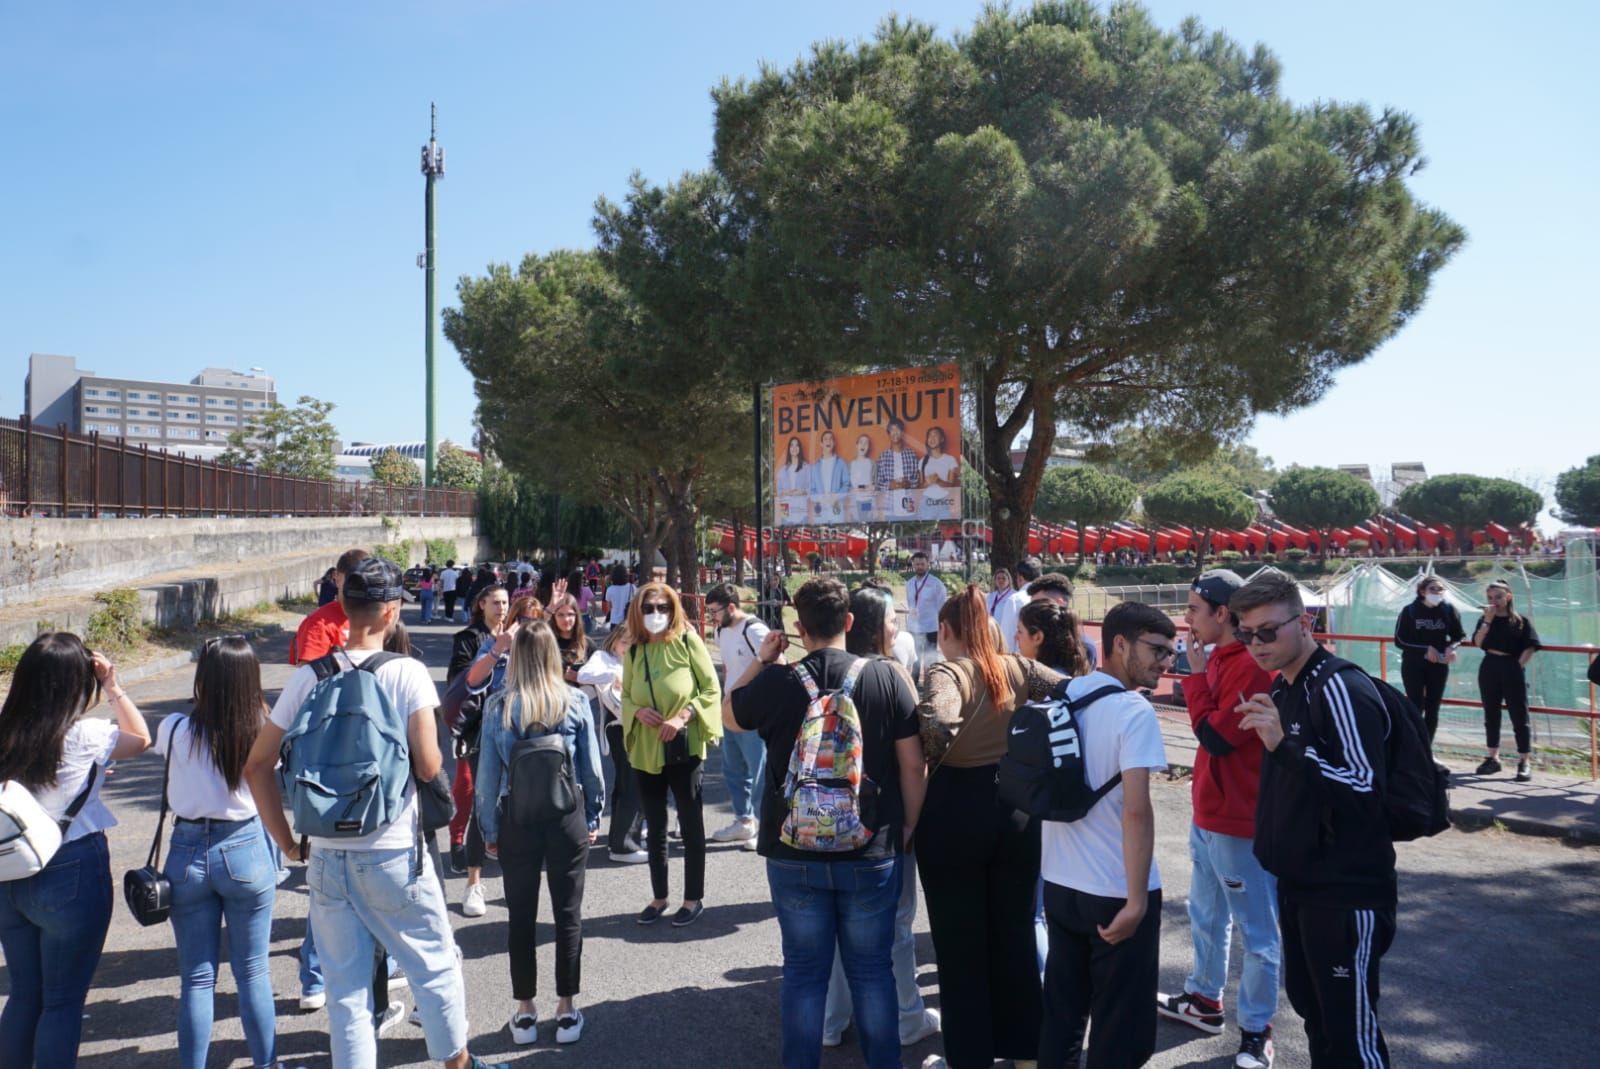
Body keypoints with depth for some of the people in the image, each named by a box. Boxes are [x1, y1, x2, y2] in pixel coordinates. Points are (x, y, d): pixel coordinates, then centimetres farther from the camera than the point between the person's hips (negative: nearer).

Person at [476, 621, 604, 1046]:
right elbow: (591, 767, -3)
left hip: (517, 819, 0)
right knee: (568, 914, 11)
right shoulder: (575, 702, -9)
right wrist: (593, 817, 9)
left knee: (521, 915, 13)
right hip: (567, 818, 0)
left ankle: (525, 1012, 23)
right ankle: (566, 1011, 21)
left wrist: (489, 828, 7)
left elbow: (488, 773, -4)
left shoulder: (497, 707, -8)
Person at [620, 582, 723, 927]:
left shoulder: (688, 640, -7)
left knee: (691, 824, 6)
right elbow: (625, 695, 12)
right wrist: (637, 711, -10)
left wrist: (684, 717, -19)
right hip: (645, 749, 4)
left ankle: (694, 898, 18)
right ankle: (659, 897, 27)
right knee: (654, 826, 14)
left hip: (684, 746, -4)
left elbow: (712, 689, -7)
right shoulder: (634, 650, 5)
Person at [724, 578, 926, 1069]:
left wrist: (759, 660, 14)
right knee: (872, 970, 14)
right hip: (872, 853, 0)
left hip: (794, 853, 0)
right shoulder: (888, 678, -9)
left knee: (804, 972, 13)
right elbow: (912, 765, -5)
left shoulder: (775, 681, -10)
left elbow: (730, 717, 11)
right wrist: (907, 828, 8)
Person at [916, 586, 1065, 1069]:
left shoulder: (946, 672, -14)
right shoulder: (1017, 668, 2)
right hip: (1016, 804, 5)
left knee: (959, 941, 10)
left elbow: (939, 724, -32)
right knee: (1016, 932, 19)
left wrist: (930, 763, -15)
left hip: (956, 808, -5)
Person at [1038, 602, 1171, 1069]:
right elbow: (1135, 810, -26)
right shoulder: (1134, 712, -18)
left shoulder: (1062, 695, 4)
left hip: (1059, 882, 7)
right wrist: (1137, 899, -21)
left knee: (1062, 1007, 20)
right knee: (1120, 1019, 9)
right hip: (1116, 891, -7)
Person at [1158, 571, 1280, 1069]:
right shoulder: (1219, 657, 7)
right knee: (1206, 916, 23)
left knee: (1256, 931, 6)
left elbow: (1215, 737, -23)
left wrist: (1196, 673, -18)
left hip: (1241, 820, -10)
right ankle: (1204, 1001, 39)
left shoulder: (1252, 666, -22)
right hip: (1209, 814, 10)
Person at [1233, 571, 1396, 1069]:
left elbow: (1366, 788, -26)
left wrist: (1284, 746, -34)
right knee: (1310, 1006, 21)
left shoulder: (1340, 688, -19)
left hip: (1346, 892, -9)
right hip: (1297, 883, 9)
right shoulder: (1283, 686, 9)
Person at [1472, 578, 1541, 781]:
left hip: (1513, 670, -4)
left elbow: (1530, 647, -5)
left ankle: (1524, 763, 3)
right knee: (1491, 715, 10)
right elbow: (1477, 642, -5)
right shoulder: (1486, 620, 8)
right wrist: (1488, 620, -11)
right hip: (1489, 669, 4)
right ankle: (1493, 758, 19)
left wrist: (1518, 666, -12)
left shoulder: (1520, 620, -1)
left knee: (1519, 716, -3)